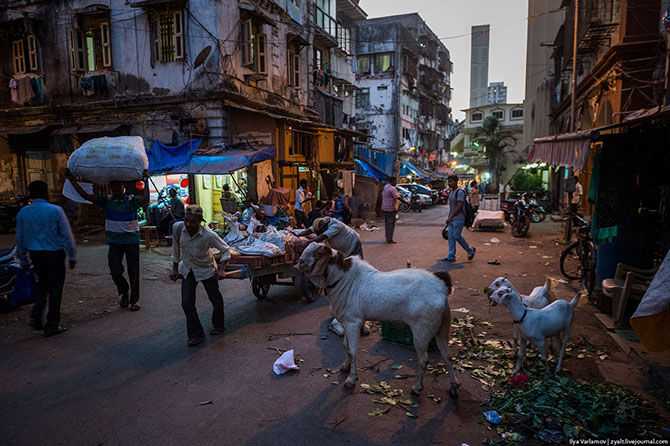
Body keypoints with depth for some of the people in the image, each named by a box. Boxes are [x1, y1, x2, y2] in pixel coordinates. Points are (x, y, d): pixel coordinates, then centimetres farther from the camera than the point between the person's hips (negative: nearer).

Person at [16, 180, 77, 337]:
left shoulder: (23, 212, 3)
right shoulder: (56, 210, -11)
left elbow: (20, 238, 8)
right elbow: (66, 235, -10)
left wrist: (23, 260, 17)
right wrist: (72, 256, -2)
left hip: (35, 255, 5)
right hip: (54, 254, -5)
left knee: (43, 284, 23)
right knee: (55, 288, 4)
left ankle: (36, 317, 13)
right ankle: (51, 325, 9)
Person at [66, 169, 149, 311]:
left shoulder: (131, 200, -9)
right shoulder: (107, 201, 1)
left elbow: (145, 201, -29)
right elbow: (86, 196, -3)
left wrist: (146, 181, -32)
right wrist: (72, 180, -8)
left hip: (132, 241, -3)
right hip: (115, 242, 3)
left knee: (133, 272, 4)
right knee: (115, 271, -1)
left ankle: (134, 300, 17)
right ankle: (123, 291, 29)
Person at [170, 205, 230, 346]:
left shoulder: (209, 235, -30)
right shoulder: (177, 228, -20)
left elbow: (226, 250, -15)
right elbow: (176, 247, -1)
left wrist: (221, 269, -24)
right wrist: (175, 268, 4)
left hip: (206, 270, -2)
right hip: (187, 269, 3)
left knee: (216, 300, 12)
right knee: (187, 303, -3)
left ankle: (218, 326, 39)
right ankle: (196, 335, 12)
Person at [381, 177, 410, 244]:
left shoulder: (385, 187, 11)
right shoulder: (392, 189, -17)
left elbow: (382, 195, 19)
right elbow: (398, 198, -20)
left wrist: (382, 207, 28)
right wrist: (407, 203, -12)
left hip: (385, 208, 9)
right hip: (391, 209, -9)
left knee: (387, 223, 13)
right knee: (391, 224, -4)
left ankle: (387, 238, 19)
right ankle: (389, 239, -3)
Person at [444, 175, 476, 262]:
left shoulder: (460, 192, -15)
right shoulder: (451, 192, 14)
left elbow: (459, 207, -22)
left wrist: (450, 217, -25)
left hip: (459, 219, -9)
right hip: (452, 219, 9)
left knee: (457, 236, -9)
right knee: (451, 237, 4)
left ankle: (470, 250, 11)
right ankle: (451, 256, 7)